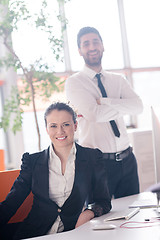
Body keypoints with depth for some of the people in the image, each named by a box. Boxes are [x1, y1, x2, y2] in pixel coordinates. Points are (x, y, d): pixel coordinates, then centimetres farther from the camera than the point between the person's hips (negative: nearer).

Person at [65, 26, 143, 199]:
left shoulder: (118, 80, 12)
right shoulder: (74, 82, -2)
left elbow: (137, 106, -6)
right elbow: (93, 114, -17)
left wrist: (103, 101, -14)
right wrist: (123, 107, -4)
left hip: (127, 160, 5)